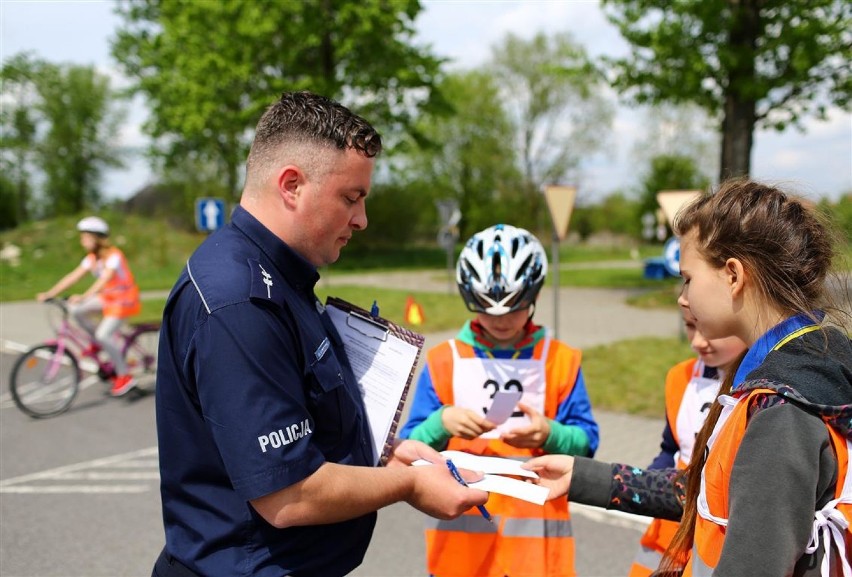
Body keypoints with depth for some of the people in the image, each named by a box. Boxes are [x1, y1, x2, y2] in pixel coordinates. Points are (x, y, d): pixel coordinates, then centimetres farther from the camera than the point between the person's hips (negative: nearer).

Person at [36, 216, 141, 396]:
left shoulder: (114, 256, -22)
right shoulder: (92, 258, 2)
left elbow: (104, 280, -36)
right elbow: (73, 277, -2)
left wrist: (83, 297, -49)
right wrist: (49, 293, -12)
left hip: (123, 299, -8)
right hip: (107, 298, 8)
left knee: (104, 334, -23)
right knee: (75, 310, -12)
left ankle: (124, 376, -10)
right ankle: (97, 342, 9)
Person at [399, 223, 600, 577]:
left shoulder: (561, 361, 2)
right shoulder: (443, 361, 1)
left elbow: (586, 443, 0)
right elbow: (412, 448, -1)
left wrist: (550, 434, -20)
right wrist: (442, 423, -21)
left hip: (536, 530, 0)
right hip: (462, 531, 0)